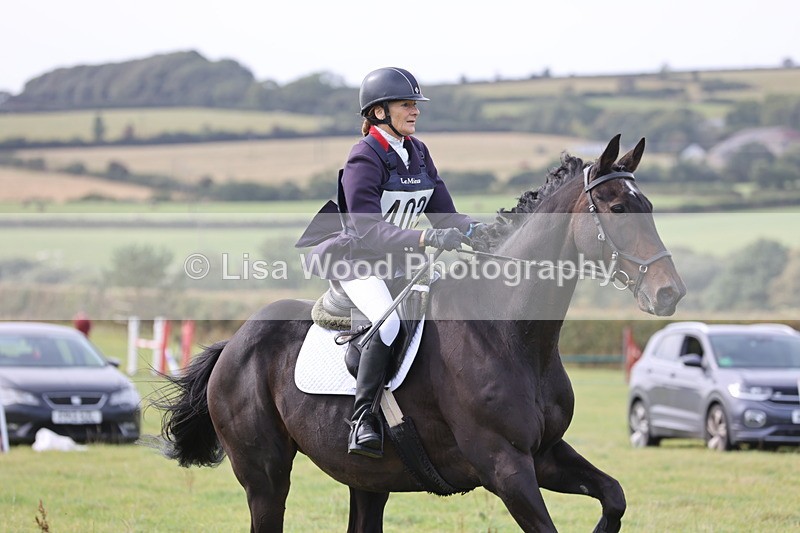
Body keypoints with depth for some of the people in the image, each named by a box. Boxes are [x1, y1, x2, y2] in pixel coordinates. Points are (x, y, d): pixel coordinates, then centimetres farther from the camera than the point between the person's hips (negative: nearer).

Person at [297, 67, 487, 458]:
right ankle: (363, 419, -30)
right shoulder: (365, 158, -14)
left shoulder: (418, 153, 10)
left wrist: (474, 229, -12)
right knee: (388, 322, -33)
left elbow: (444, 214, 10)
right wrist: (426, 239, -34)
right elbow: (368, 229, -23)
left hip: (398, 263, 9)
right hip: (357, 262, -8)